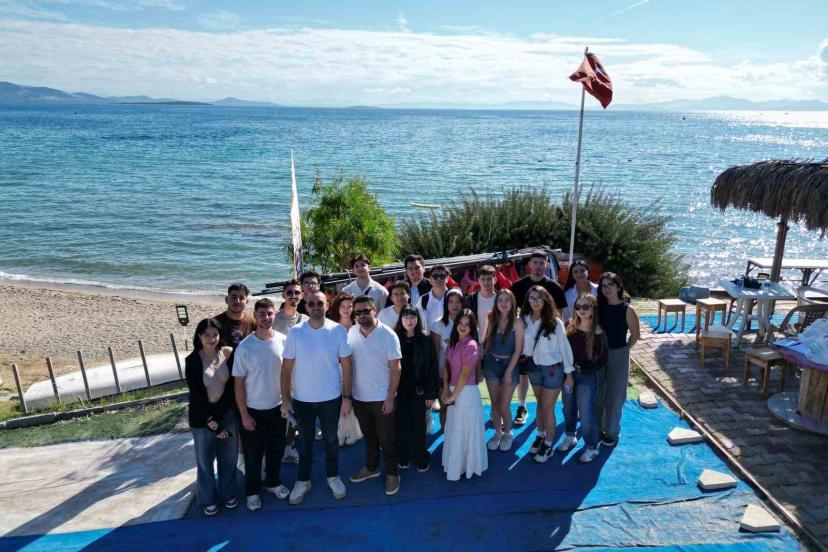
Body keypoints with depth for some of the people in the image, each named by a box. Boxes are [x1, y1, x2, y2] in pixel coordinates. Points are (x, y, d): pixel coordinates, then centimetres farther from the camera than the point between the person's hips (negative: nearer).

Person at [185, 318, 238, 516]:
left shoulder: (228, 354, -8)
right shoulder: (192, 360, -12)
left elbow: (231, 387, -7)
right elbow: (196, 394, -10)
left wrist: (218, 416, -12)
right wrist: (209, 419, -11)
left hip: (227, 413, 2)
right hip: (203, 417, -1)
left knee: (229, 457, 13)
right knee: (205, 460, 13)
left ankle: (228, 493, 35)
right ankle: (208, 499, 32)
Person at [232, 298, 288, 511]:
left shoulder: (283, 341, -10)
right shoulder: (244, 347, -17)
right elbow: (239, 384, -11)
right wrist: (244, 414, -9)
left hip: (277, 407, 3)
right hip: (253, 410, -2)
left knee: (276, 450, 19)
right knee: (253, 454, 13)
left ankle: (273, 482, 42)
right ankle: (252, 491, 34)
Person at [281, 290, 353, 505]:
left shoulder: (338, 330, -10)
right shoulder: (295, 332, -10)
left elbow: (346, 365, -5)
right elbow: (286, 368, -4)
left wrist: (346, 396, -5)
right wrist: (285, 399, -5)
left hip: (331, 398, 0)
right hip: (302, 399, 0)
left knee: (331, 439, 18)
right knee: (305, 441, 17)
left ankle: (333, 476, 38)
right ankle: (303, 480, 36)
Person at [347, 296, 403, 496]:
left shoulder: (388, 335, -16)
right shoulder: (352, 332, -3)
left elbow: (395, 369, -13)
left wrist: (390, 398, -15)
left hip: (381, 398, -4)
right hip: (359, 397, 4)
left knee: (386, 439, 9)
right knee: (369, 436, 22)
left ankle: (392, 473, 28)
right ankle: (371, 467, 41)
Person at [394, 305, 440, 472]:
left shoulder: (425, 341, -6)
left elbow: (432, 369, -4)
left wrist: (431, 394, -6)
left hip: (418, 391, -1)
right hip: (399, 390, 1)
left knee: (418, 427, 8)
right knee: (401, 426, 10)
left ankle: (420, 459, 26)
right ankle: (403, 457, 28)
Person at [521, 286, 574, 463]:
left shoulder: (555, 322, -18)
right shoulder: (525, 320, -7)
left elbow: (564, 347, -12)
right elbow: (525, 345, 4)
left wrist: (569, 373, -8)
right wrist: (527, 362, 2)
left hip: (552, 369, -4)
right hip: (533, 367, 4)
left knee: (548, 407, 4)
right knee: (540, 404, 19)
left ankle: (549, 445, 20)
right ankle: (540, 437, 37)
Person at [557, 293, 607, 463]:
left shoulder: (598, 333, -15)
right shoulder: (569, 326, -6)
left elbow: (602, 361, -7)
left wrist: (584, 369, -15)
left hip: (587, 376, -4)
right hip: (568, 372, 4)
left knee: (586, 413, 1)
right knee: (568, 408, 19)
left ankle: (592, 447, 20)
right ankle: (570, 437, 41)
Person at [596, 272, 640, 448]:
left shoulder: (627, 309, -12)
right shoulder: (599, 306, -1)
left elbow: (635, 334, -4)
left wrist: (623, 350, -1)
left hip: (618, 356, -3)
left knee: (614, 396, 7)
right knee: (597, 394, 12)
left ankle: (612, 433, 23)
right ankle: (597, 428, 29)